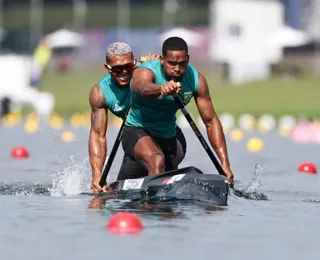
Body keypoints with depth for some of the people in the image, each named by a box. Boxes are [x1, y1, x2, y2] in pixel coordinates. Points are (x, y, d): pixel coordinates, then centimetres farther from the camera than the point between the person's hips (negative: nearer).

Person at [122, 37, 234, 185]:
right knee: (157, 160, -36)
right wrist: (161, 89, -76)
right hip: (137, 133, -6)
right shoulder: (145, 72, -25)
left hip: (168, 138, 6)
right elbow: (144, 88, -51)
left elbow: (211, 121, -11)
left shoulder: (196, 79, -12)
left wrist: (225, 163, -20)